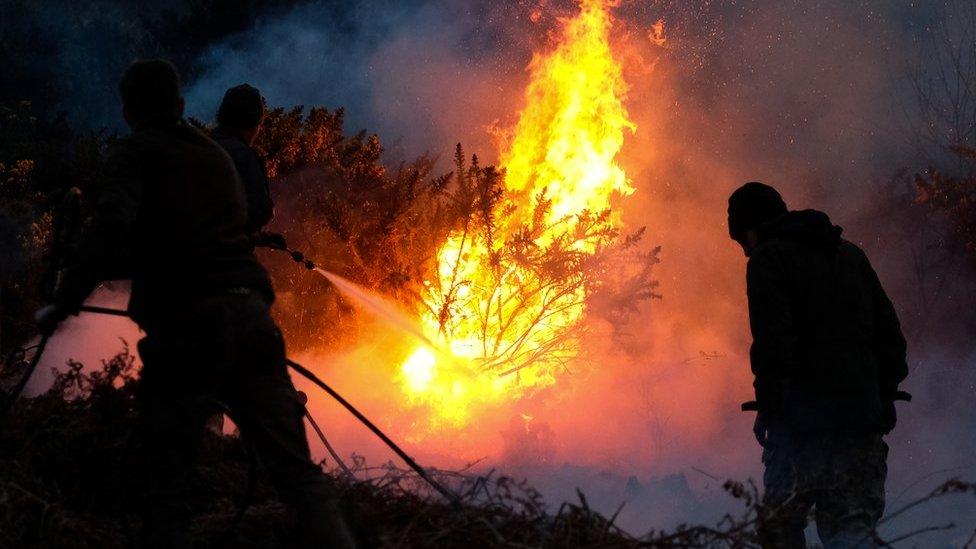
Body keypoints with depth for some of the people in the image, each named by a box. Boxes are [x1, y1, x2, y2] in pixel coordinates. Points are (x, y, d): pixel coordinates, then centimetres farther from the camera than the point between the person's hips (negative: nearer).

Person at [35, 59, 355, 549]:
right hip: (249, 318, 5)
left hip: (183, 326, -5)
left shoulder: (138, 154, 3)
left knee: (165, 488, -1)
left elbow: (109, 228, -13)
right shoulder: (216, 157, 22)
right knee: (297, 471, 3)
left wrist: (63, 304, -10)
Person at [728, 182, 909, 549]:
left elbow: (772, 337, -13)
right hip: (863, 413, 6)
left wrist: (767, 402, -9)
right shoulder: (851, 255, 21)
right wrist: (886, 395, 19)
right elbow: (889, 330, 18)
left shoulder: (768, 258, -1)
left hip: (803, 412, -6)